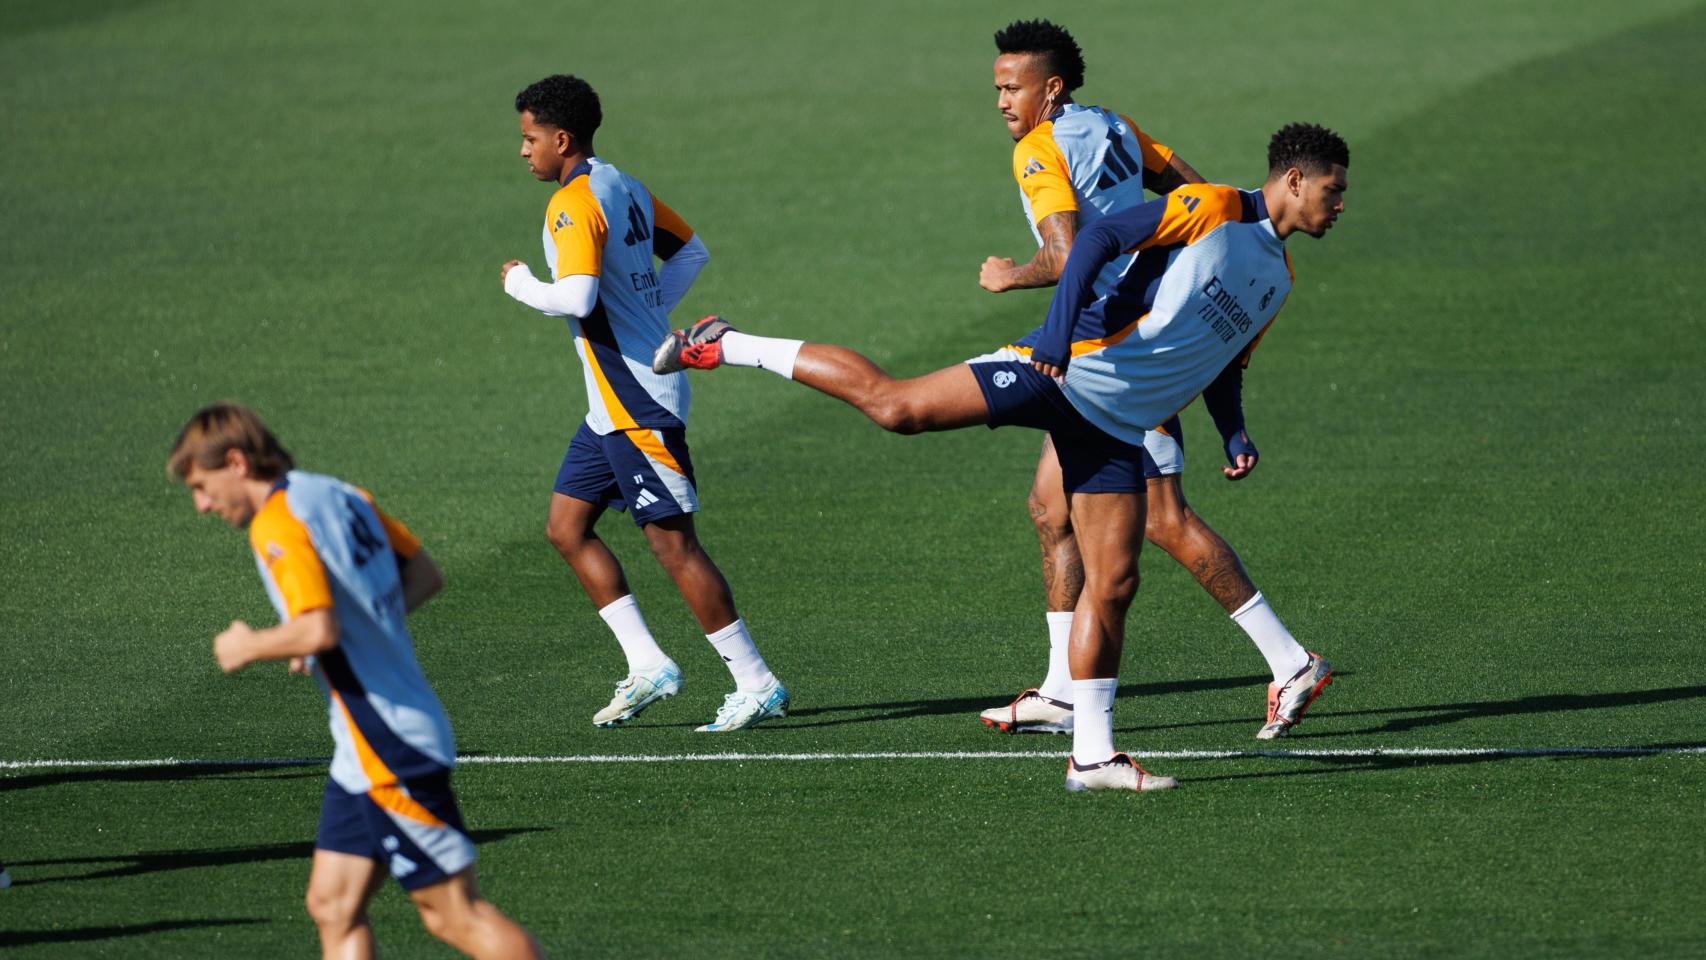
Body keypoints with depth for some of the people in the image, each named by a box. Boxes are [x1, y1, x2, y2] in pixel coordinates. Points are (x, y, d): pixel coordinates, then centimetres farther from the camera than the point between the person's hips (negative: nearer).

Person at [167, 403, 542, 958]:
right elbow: (425, 576, 19)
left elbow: (317, 631, -28)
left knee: (454, 915, -5)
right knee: (333, 904, 7)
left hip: (389, 750, -10)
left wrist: (248, 647, -10)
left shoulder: (277, 527, -16)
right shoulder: (341, 495, 11)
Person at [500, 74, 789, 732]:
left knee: (672, 542, -6)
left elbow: (575, 298, -29)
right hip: (618, 400, 10)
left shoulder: (574, 203, -17)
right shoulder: (624, 188, 12)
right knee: (567, 526, 11)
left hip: (636, 399, -10)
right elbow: (692, 253, 24)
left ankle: (757, 684, -2)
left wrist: (521, 285, -10)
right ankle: (648, 667, 9)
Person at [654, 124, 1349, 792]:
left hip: (1115, 429, 7)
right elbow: (1099, 238, -14)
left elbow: (1221, 368, 31)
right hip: (1066, 367, -7)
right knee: (896, 405, -18)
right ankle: (729, 348, -5)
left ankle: (1091, 754, 4)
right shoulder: (1212, 209, -5)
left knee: (1114, 583, -1)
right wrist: (1060, 329, -24)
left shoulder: (1277, 281, 20)